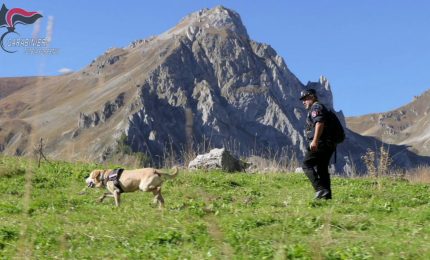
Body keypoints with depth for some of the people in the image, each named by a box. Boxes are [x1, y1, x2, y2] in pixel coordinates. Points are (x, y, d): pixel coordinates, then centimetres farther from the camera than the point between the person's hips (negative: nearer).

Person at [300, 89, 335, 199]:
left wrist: (315, 141, -28)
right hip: (328, 144, 10)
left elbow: (319, 123, -21)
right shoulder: (319, 108, 27)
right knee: (322, 169, 11)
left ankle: (320, 189, -20)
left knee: (306, 165, -10)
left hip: (320, 143, -10)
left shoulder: (316, 107, -5)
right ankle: (326, 194, 9)